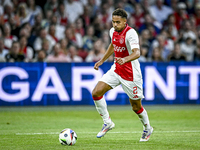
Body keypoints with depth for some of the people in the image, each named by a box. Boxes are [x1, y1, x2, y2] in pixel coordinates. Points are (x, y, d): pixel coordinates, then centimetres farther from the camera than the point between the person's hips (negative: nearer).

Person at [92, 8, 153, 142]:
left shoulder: (131, 33, -21)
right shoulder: (113, 31, 1)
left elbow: (137, 53, -35)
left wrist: (125, 59, -54)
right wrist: (102, 60, 25)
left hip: (131, 73, -6)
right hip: (116, 70, 6)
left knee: (136, 107, 4)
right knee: (96, 93, -11)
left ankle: (148, 129, 32)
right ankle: (108, 123, 3)